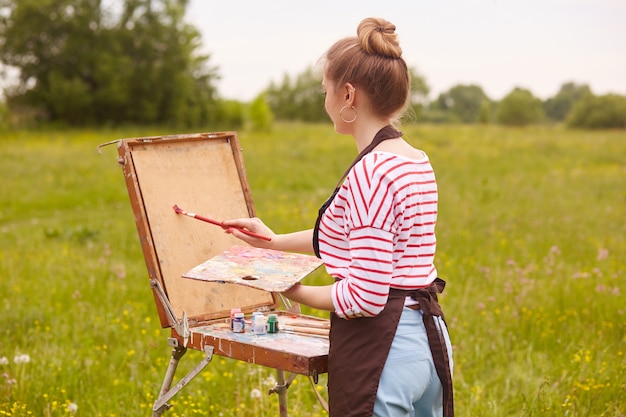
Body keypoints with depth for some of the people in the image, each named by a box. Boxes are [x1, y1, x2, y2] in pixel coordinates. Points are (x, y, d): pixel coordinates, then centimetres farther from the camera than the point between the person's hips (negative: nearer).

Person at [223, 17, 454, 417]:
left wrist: (296, 291, -5)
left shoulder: (370, 174, -19)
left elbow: (366, 297, -23)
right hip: (430, 339, 9)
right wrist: (275, 241, 33)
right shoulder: (417, 162, 9)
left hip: (381, 350, -9)